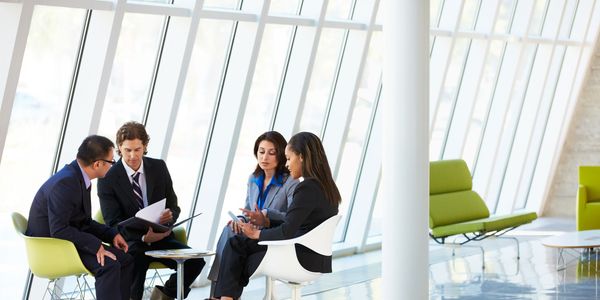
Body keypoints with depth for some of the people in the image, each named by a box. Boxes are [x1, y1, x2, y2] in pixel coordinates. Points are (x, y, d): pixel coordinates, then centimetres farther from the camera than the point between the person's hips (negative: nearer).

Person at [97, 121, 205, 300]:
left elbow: (174, 206, 8)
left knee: (195, 262, -18)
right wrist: (143, 237, -25)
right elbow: (113, 222, -9)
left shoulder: (159, 168, 6)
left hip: (160, 237, 4)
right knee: (136, 260, -38)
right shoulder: (107, 178, -5)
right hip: (130, 240, -4)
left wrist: (170, 215, -18)